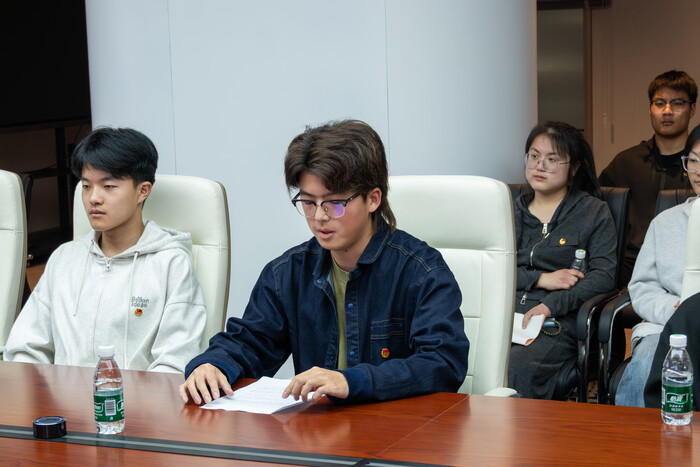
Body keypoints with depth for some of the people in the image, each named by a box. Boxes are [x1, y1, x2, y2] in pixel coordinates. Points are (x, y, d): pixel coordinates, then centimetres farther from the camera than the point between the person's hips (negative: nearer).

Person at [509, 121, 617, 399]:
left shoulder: (594, 212, 13)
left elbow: (604, 276, -1)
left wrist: (550, 305, -14)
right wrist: (541, 280, -5)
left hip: (557, 323, -3)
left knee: (513, 369, -36)